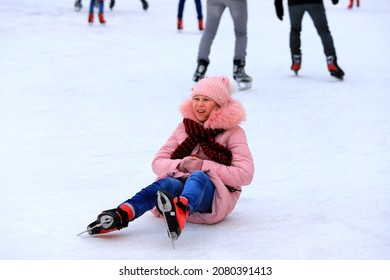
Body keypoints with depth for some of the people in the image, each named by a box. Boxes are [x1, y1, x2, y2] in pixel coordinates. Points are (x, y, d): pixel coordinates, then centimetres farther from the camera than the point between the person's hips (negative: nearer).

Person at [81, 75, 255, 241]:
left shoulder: (233, 132, 4)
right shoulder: (185, 127, 16)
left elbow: (245, 175, -8)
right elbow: (157, 162, 12)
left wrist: (204, 166, -14)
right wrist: (182, 164, -10)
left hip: (217, 198, -3)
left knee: (198, 177, -38)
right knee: (165, 184, -33)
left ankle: (179, 213, -74)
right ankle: (120, 216, -61)